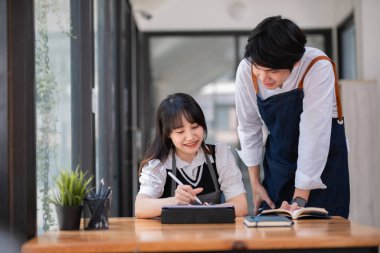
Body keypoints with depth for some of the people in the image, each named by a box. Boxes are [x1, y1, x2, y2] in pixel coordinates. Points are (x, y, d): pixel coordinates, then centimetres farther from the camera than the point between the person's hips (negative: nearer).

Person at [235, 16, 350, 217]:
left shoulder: (318, 67, -27)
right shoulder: (246, 70, -16)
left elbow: (314, 135, -29)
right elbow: (249, 127, -3)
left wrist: (300, 199, -29)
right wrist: (255, 183, -1)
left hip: (323, 160, -3)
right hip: (278, 159, 3)